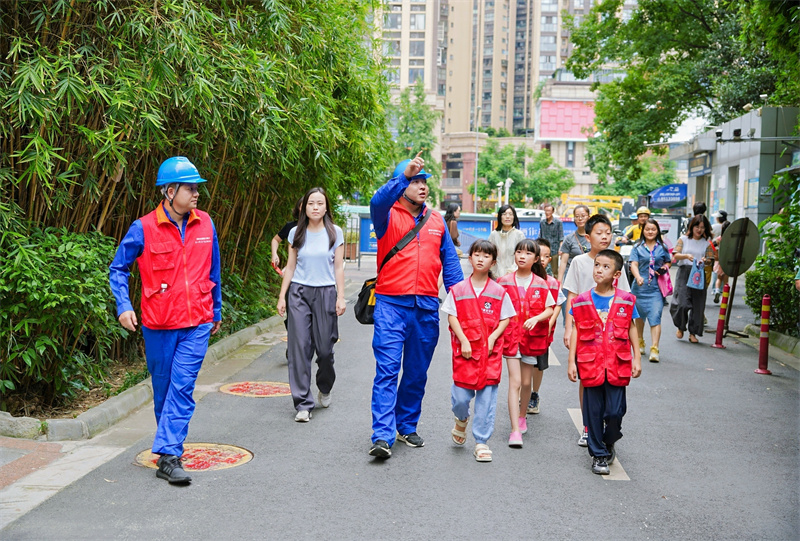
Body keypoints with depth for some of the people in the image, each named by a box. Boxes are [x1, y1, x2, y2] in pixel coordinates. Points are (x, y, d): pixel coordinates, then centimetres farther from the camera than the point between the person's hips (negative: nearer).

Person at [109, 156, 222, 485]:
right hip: (158, 325, -1)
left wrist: (216, 311, 21)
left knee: (182, 388, -8)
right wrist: (124, 306, -11)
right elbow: (118, 269, 3)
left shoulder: (205, 225, 3)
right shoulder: (143, 229, -7)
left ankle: (168, 456, -8)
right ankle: (171, 443, 30)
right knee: (163, 390, 11)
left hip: (197, 324, 1)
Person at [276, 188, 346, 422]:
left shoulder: (335, 233, 3)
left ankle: (324, 389, 29)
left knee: (325, 348, -2)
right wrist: (282, 296, 4)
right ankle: (303, 404, -1)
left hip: (326, 293, -1)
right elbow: (290, 266, 9)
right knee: (299, 347, -5)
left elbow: (339, 268, 4)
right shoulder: (296, 233, 6)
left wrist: (340, 297, -3)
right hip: (299, 293, 1)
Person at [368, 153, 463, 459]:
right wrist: (404, 175, -37)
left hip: (427, 307, 4)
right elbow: (378, 202, -24)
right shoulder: (388, 216, 0)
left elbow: (450, 262, 12)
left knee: (417, 373, 12)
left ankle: (407, 427, 27)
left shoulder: (437, 221, 13)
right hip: (392, 304, -4)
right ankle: (382, 436, -11)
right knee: (387, 370, -10)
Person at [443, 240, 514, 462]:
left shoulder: (499, 292, 3)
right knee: (461, 396, -2)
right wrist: (463, 340, -9)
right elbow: (452, 317, 1)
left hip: (490, 351, 0)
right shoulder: (458, 290, 2)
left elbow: (505, 319, 5)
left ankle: (481, 442, 9)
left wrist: (492, 337, -9)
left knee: (487, 397, -1)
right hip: (465, 350, 0)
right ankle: (461, 421, 33)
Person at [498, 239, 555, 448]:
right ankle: (515, 430, -10)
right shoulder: (504, 282, 0)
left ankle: (522, 416, 37)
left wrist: (536, 318, -17)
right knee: (515, 381, -9)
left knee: (526, 382, 11)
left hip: (533, 337, 1)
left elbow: (549, 310, 1)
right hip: (510, 336, -1)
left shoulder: (540, 284, 1)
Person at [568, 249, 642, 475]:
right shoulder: (582, 300, 1)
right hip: (590, 363, 0)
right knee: (593, 411, 6)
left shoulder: (626, 300, 1)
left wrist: (637, 358, 6)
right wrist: (571, 361, 0)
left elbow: (631, 329, 8)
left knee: (615, 411, -2)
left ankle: (609, 442, 29)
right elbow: (576, 330, 2)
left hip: (617, 364, 0)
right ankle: (598, 454, 20)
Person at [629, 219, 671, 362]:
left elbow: (668, 262, 21)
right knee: (640, 316, 15)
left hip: (656, 288, -1)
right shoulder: (637, 247, 4)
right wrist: (638, 277, -25)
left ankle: (654, 349, -15)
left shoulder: (662, 247, 9)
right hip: (640, 287, 1)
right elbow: (633, 264, -5)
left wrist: (664, 268, -2)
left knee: (655, 317, -12)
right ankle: (640, 343, 36)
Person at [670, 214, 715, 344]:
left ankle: (693, 333, 9)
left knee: (698, 304, -1)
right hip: (684, 271, -2)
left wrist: (705, 261, -18)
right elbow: (675, 255, -2)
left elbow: (710, 261, 5)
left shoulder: (707, 243, 11)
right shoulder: (683, 240, 9)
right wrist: (686, 256, -22)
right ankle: (681, 327, 12)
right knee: (682, 302, -12)